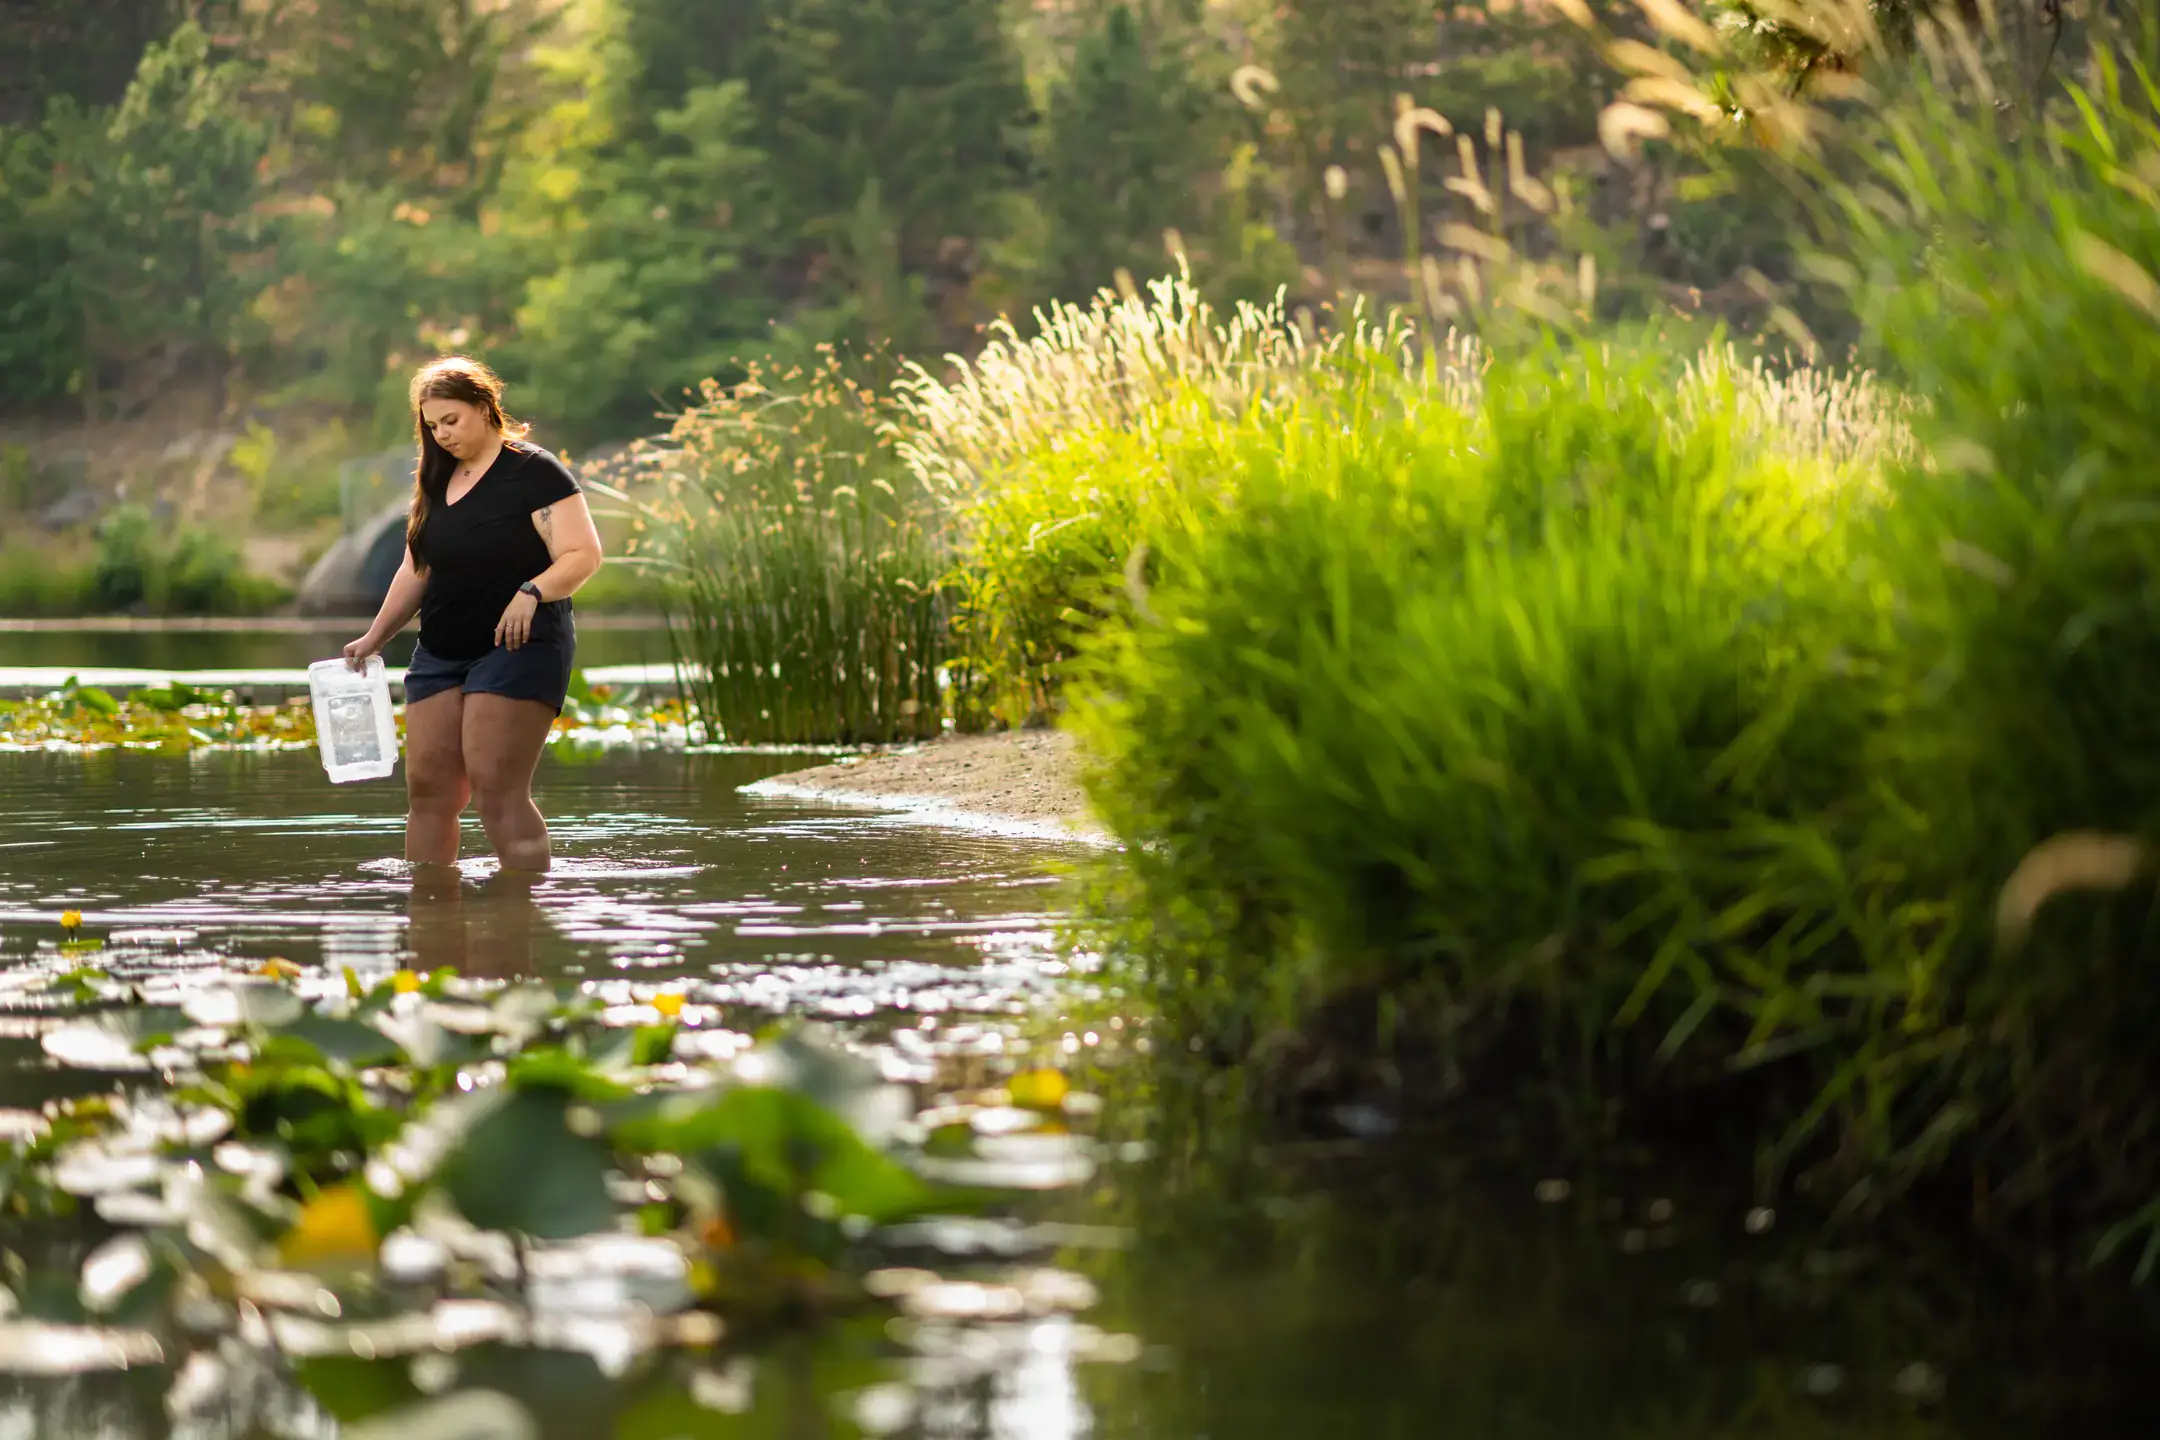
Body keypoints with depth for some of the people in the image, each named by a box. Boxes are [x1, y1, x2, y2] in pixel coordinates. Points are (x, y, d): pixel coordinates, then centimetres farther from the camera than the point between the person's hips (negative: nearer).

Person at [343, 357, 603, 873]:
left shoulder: (533, 472, -7)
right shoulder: (436, 481, 16)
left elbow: (583, 554, -13)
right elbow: (417, 570, 25)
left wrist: (531, 592, -29)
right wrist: (375, 637, 22)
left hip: (518, 650, -7)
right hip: (439, 655, 7)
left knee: (497, 789, -16)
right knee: (428, 789, 1)